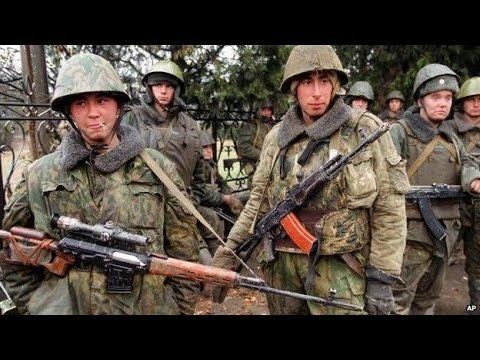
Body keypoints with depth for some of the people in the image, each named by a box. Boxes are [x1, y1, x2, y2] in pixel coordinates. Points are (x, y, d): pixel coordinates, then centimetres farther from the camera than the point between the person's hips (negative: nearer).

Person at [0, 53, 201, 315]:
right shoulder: (39, 176, -3)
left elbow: (183, 250, -2)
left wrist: (181, 308, -1)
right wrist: (31, 305, 5)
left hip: (150, 307, 0)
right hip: (63, 306, 1)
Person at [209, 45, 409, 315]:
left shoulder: (366, 131, -6)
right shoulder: (277, 137, 5)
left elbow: (389, 209, -6)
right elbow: (259, 201, 9)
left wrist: (383, 277, -9)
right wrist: (228, 251, 4)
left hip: (338, 264, -3)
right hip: (281, 262, 4)